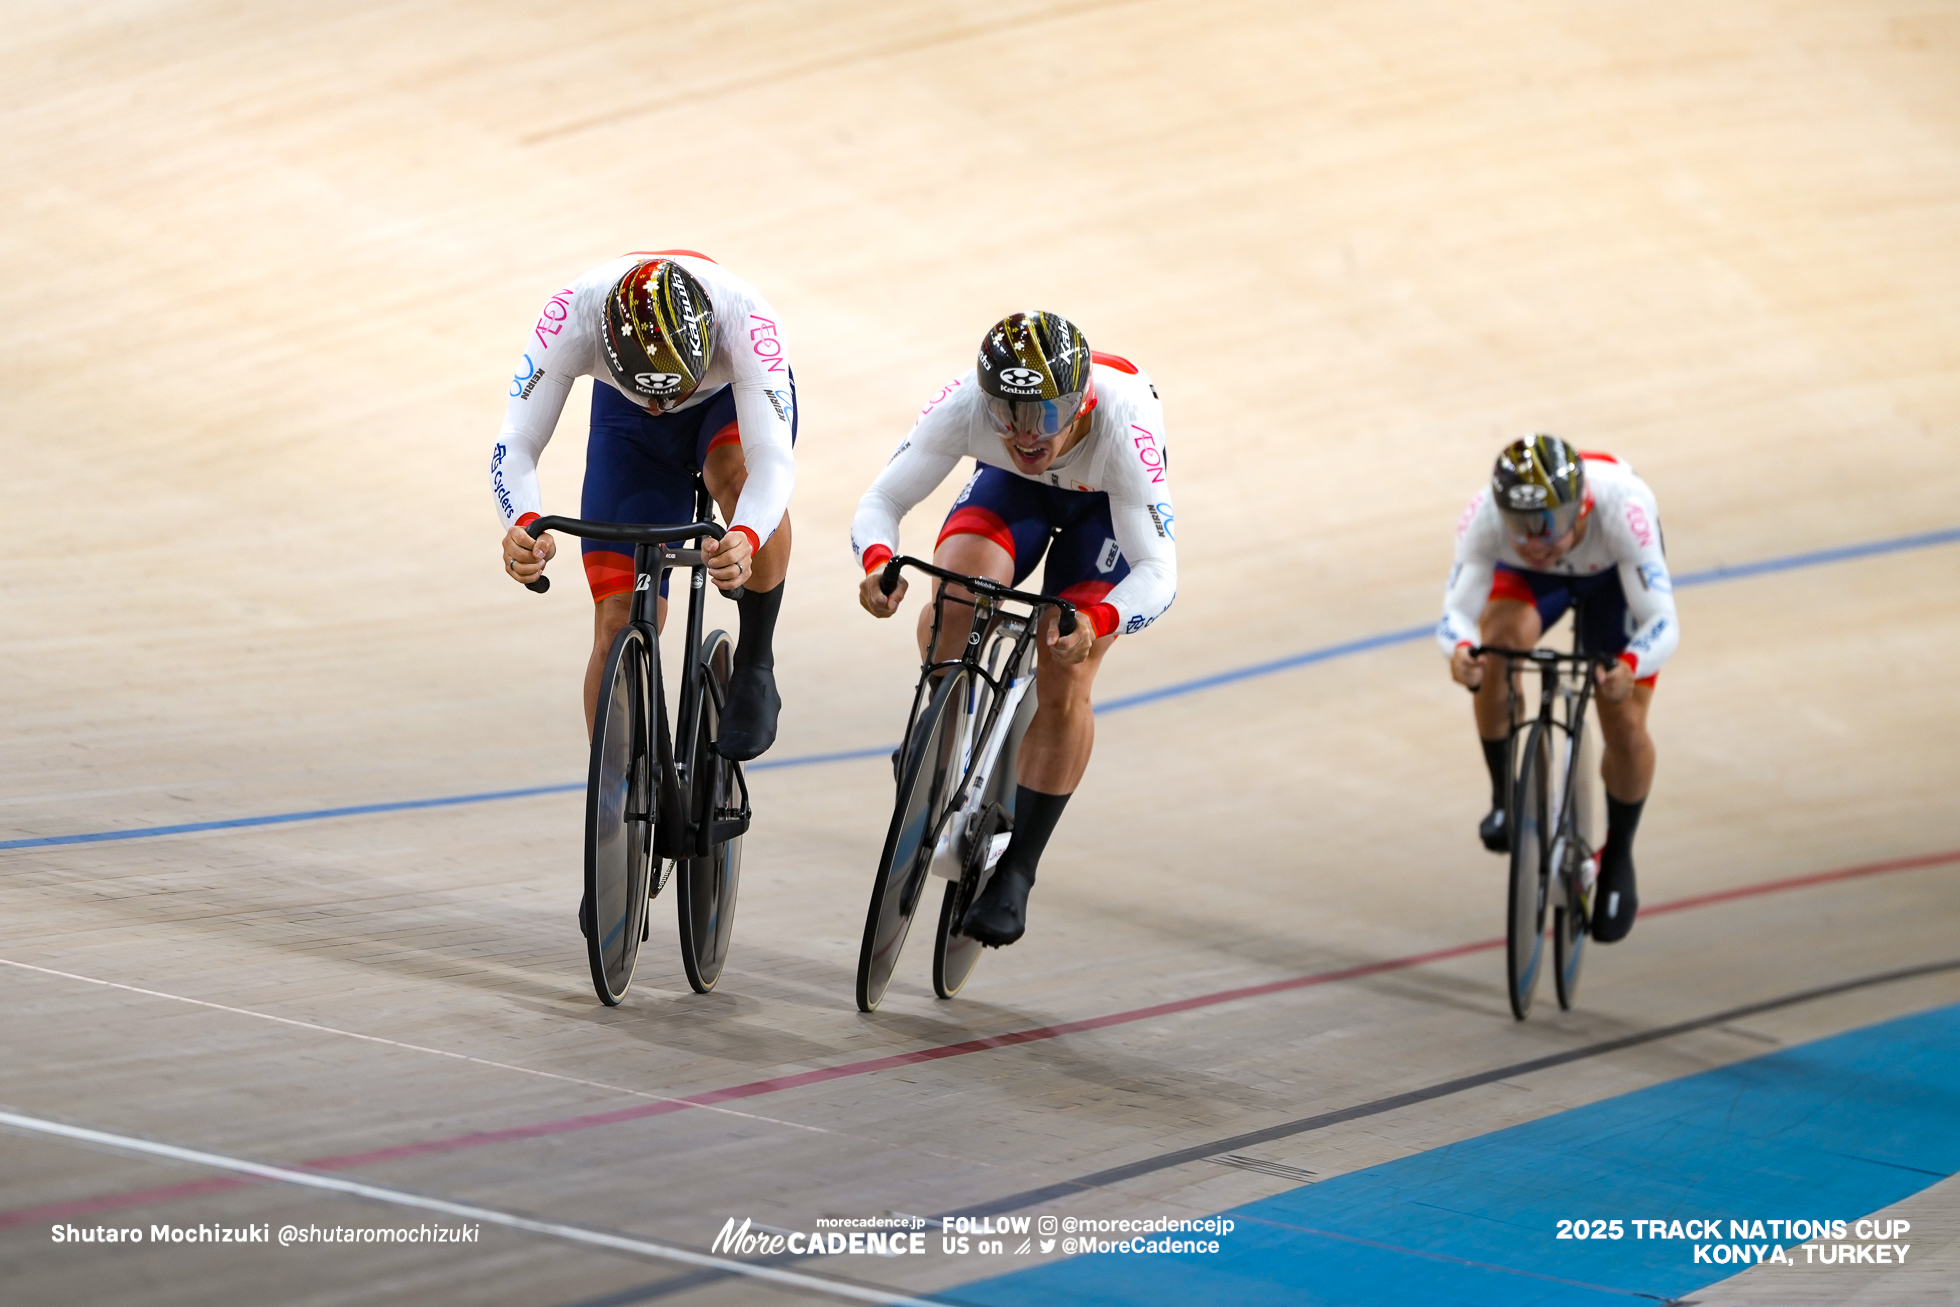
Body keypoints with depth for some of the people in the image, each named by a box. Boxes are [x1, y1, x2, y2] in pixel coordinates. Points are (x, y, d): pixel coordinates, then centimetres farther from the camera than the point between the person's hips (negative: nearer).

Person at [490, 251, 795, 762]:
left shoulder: (745, 317, -41)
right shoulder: (571, 317, -38)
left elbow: (772, 458, -47)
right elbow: (515, 446, -38)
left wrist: (745, 540, -68)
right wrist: (524, 525, -59)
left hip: (734, 398, -2)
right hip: (626, 421, 2)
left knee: (739, 472, -39)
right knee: (619, 627, -10)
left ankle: (756, 667, -19)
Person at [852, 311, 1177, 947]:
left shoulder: (1119, 423, -41)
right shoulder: (964, 404, -36)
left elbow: (1158, 571, -42)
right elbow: (882, 499, -30)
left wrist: (1095, 621, -62)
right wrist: (876, 561, -52)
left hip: (1107, 505, -2)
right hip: (1011, 489, 2)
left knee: (1063, 683, -12)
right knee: (953, 603, -29)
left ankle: (1014, 873, 4)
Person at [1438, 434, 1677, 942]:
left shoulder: (1621, 506, -44)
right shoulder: (1484, 516, -39)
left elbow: (1662, 622, -44)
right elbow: (1458, 610, -38)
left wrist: (1629, 668, -65)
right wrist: (1459, 648, -62)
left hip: (1614, 575, -1)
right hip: (1527, 578, 1)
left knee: (1624, 724, -9)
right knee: (1500, 640, -32)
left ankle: (1619, 858, 20)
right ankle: (1504, 796, -10)